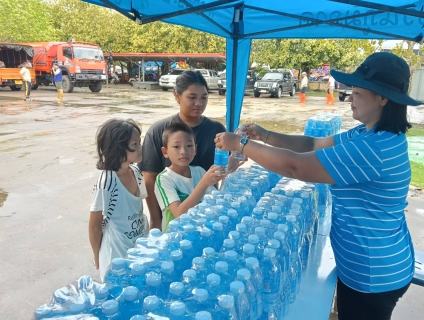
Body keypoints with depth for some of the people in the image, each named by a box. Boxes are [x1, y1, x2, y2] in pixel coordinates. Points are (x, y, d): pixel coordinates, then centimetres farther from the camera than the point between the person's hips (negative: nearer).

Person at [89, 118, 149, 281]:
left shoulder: (136, 172, -7)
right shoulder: (106, 184, -26)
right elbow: (94, 227, -13)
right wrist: (98, 259, -1)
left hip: (142, 249, 6)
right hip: (118, 258, -6)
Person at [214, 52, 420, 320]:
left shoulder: (376, 148, -32)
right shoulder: (370, 134, 2)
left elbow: (295, 166, -33)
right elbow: (313, 144, 4)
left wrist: (240, 144, -23)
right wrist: (265, 135, -8)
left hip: (374, 275, -9)